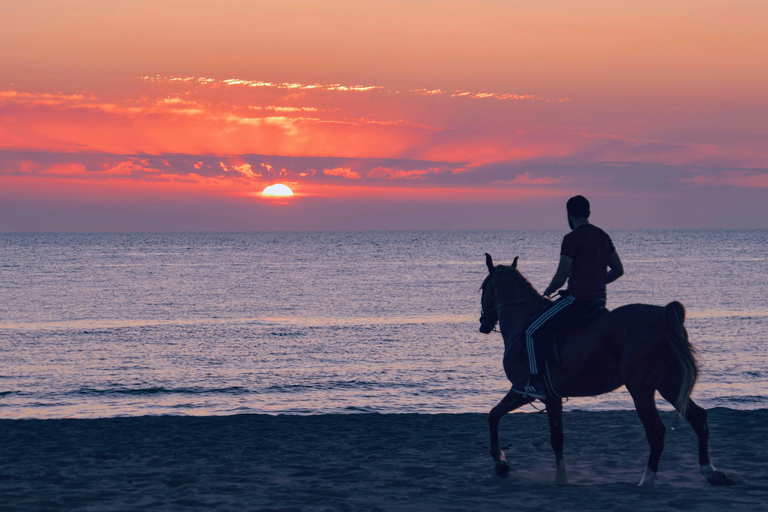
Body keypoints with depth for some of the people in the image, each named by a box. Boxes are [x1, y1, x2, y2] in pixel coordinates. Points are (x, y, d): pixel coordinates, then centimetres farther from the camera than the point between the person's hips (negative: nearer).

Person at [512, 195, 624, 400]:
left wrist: (549, 290, 4)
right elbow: (618, 270, 17)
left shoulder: (572, 239, -13)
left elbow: (561, 277, -16)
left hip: (577, 299, -9)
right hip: (599, 301, 9)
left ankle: (537, 383, -10)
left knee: (534, 332, -4)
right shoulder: (603, 236, 11)